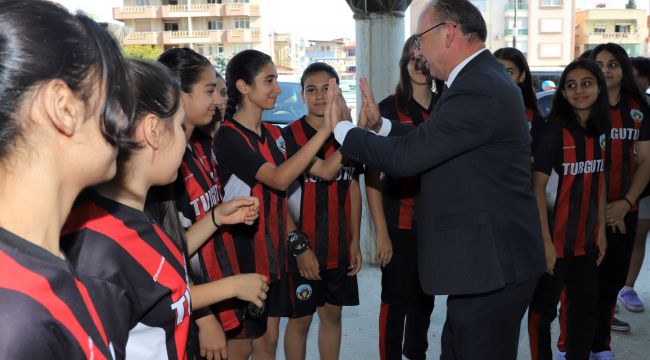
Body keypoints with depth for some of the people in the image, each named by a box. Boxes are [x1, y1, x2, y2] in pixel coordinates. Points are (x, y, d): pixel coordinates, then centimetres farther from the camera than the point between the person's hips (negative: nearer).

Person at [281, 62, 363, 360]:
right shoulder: (289, 137, -9)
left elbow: (353, 190, 8)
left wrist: (355, 242, 7)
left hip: (339, 247, 5)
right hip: (303, 247, -4)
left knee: (332, 314, 15)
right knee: (300, 319, 8)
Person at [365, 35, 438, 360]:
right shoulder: (388, 108, -6)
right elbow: (372, 175, -8)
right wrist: (381, 231, -12)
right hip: (400, 220, -4)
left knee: (425, 296, 15)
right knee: (396, 298, 4)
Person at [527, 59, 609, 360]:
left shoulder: (600, 130, 6)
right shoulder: (555, 129, -13)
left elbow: (599, 182, 13)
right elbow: (538, 186, -16)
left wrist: (601, 231, 10)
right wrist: (545, 240, -19)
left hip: (587, 238, 6)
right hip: (556, 237, -6)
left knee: (586, 309, 18)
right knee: (543, 309, 5)